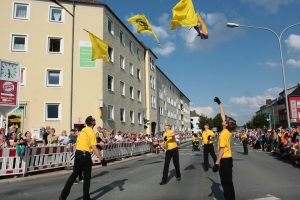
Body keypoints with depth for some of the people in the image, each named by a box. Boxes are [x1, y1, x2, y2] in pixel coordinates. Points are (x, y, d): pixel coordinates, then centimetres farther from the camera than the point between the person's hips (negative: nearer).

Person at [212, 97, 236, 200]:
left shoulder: (223, 134, -19)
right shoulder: (228, 131, 3)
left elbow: (222, 150, -23)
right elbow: (222, 115, 11)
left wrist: (217, 163, -23)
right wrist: (219, 103, 18)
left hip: (224, 160, -9)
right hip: (228, 158, 9)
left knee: (225, 182, 0)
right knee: (228, 182, 16)